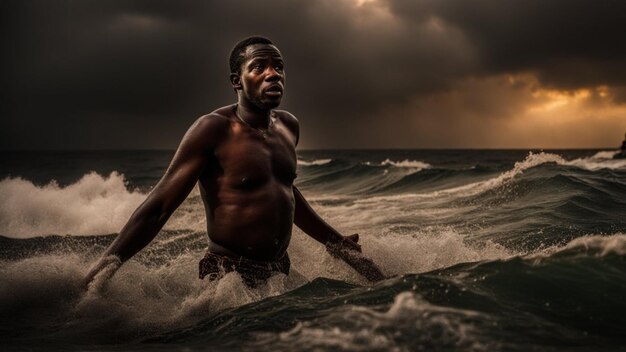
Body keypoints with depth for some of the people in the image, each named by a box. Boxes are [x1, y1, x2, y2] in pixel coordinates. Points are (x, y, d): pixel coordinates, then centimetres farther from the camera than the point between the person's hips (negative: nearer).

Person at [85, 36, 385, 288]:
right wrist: (106, 265, -24)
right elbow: (158, 207, -15)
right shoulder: (214, 130, -13)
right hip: (229, 277, -6)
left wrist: (336, 243, 30)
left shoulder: (289, 126, 8)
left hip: (280, 271, 7)